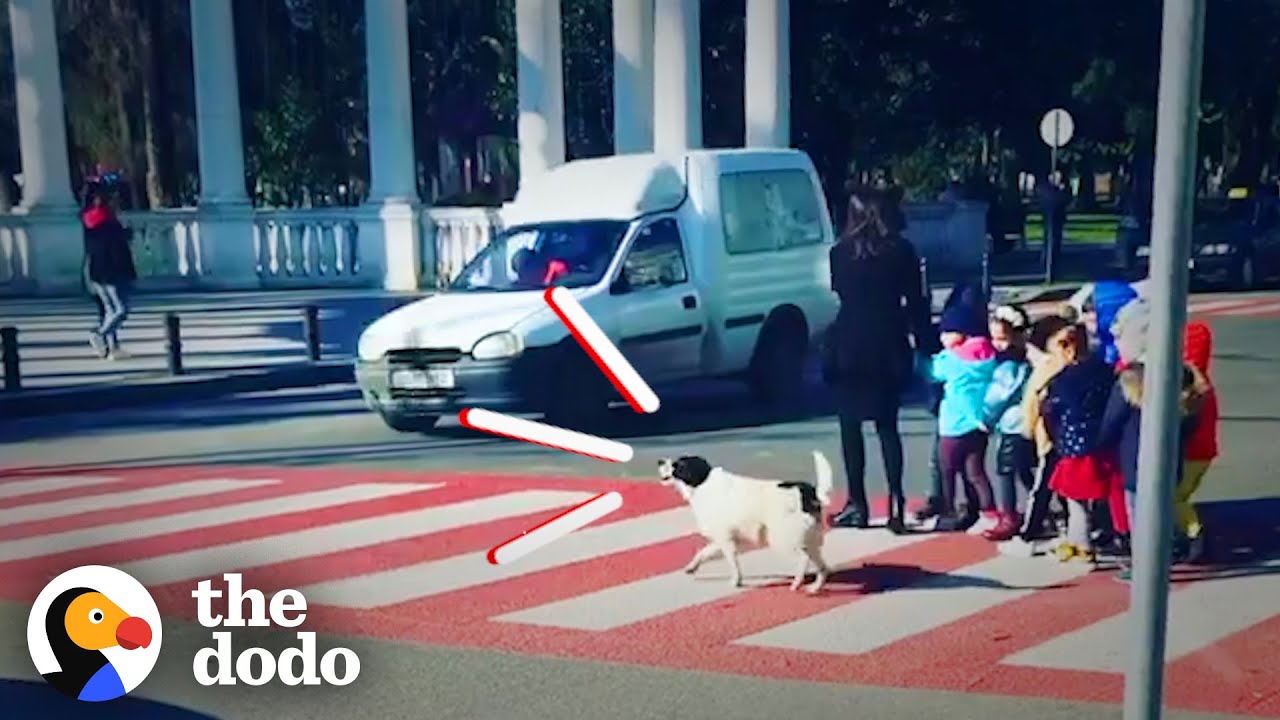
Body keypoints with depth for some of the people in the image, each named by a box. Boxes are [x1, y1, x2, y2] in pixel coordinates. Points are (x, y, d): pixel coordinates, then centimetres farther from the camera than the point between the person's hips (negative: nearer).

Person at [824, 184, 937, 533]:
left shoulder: (841, 252, -6)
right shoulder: (902, 251, -1)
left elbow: (839, 292, 5)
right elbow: (915, 302, -2)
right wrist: (925, 344, 4)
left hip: (850, 349, -2)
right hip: (889, 349, 2)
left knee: (851, 427, 8)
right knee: (888, 427, 12)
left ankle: (857, 505, 8)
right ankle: (896, 503, 3)